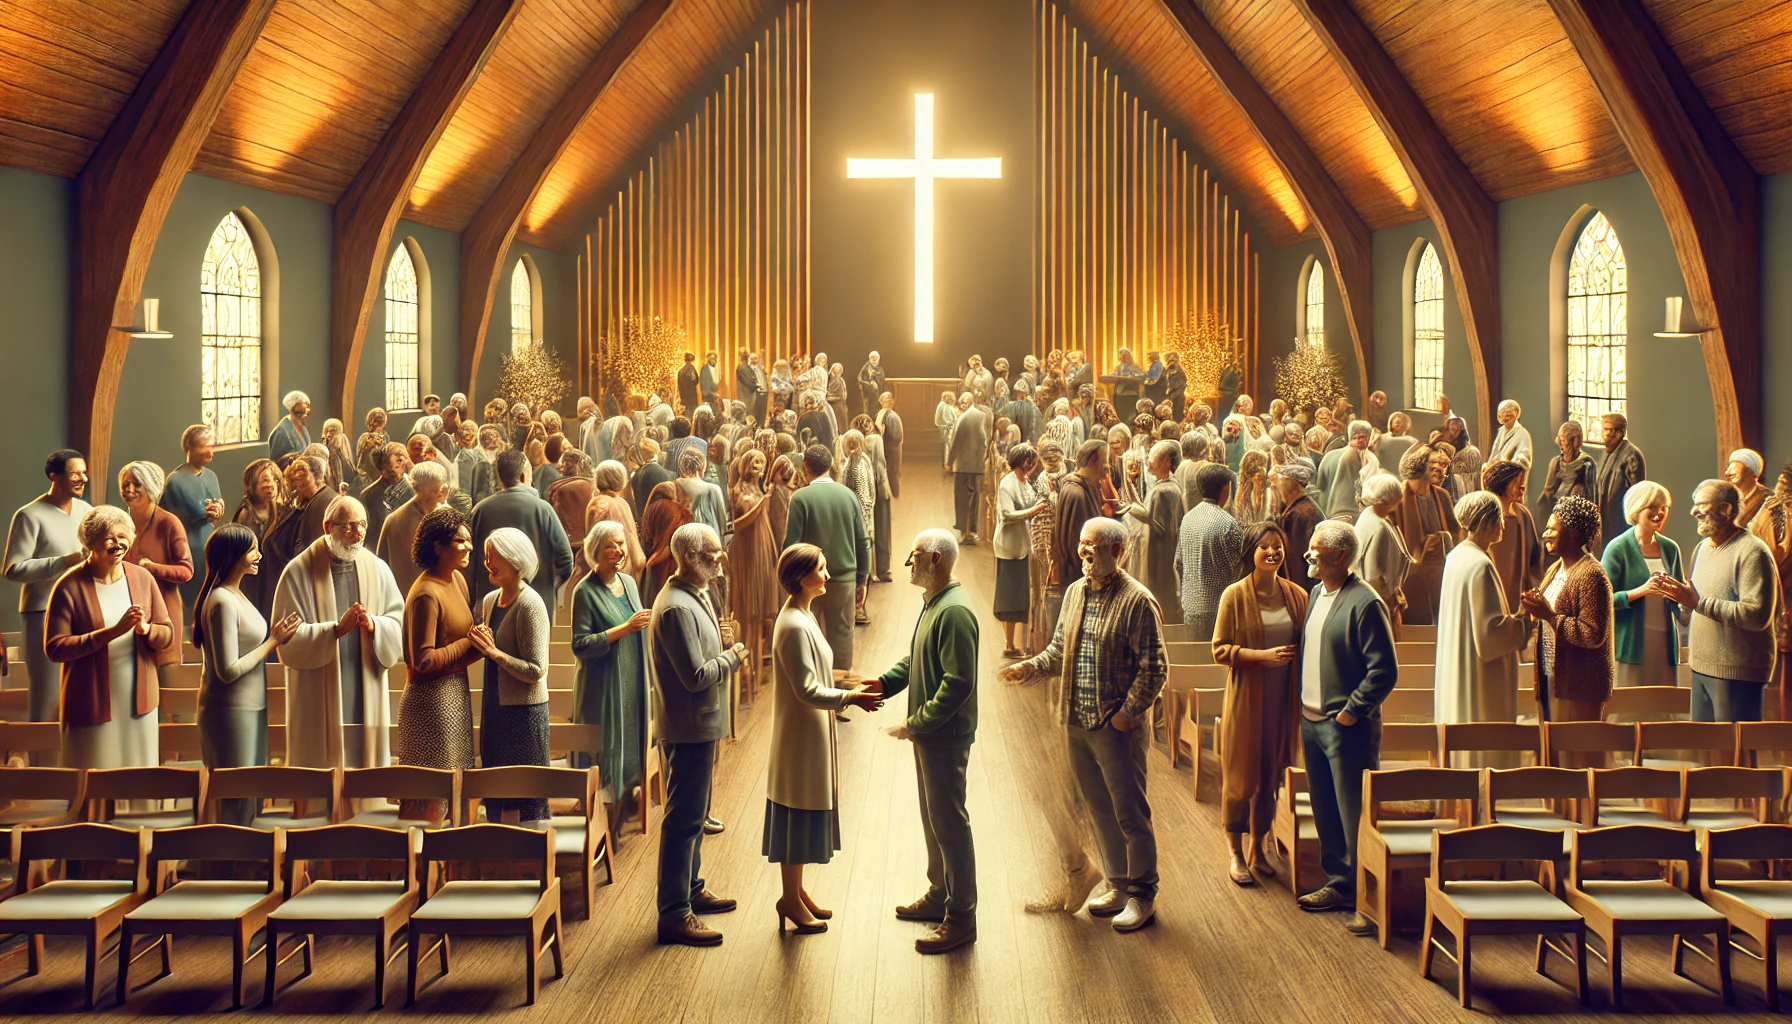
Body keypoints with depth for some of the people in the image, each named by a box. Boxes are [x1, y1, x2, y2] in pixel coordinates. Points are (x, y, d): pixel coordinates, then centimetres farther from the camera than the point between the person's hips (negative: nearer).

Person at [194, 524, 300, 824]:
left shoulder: (236, 596, 11)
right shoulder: (222, 602, -18)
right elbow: (228, 671, -22)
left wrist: (274, 639, 5)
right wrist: (272, 642, -16)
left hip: (250, 709, 10)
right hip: (230, 712, -10)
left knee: (249, 799, 15)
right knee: (236, 805, -3)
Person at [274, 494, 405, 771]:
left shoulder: (377, 570, 8)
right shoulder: (298, 572, -3)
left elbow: (399, 623, 4)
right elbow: (289, 637, -9)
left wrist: (374, 626, -17)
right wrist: (336, 629, -21)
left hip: (367, 698, 3)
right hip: (319, 700, -3)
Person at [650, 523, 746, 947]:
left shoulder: (695, 596, 10)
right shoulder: (678, 607, -24)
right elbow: (697, 676, -25)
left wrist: (724, 655, 4)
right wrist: (733, 657, -12)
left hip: (702, 725, 11)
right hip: (689, 726, -11)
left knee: (695, 813, 21)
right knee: (684, 817, -4)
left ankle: (692, 890, 35)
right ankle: (674, 915, 2)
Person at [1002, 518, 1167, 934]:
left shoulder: (1137, 600, -13)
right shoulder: (1075, 592, 9)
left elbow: (1153, 667, -14)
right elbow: (1060, 649, 18)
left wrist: (1128, 713, -17)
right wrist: (1031, 666, 1)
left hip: (1117, 727, -7)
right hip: (1076, 724, 7)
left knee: (1130, 811, 1)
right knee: (1098, 809, 15)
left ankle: (1142, 895, 13)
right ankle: (1118, 884, 29)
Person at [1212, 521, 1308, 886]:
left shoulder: (1296, 595, 4)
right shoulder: (1235, 596, -7)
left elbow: (1306, 644, 15)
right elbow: (1220, 650, -9)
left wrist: (1296, 656, -6)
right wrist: (1263, 655, -20)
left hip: (1282, 700, 4)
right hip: (1246, 697, -4)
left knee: (1270, 776, 11)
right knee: (1240, 777, 3)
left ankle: (1258, 848, 26)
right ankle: (1236, 854, 15)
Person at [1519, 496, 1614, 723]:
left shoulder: (1591, 574, -15)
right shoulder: (1554, 570, 14)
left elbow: (1594, 635, -22)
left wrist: (1549, 616, -23)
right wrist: (1534, 609, 5)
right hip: (1552, 679, 9)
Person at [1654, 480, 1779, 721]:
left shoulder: (1752, 552, -12)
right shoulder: (1702, 548, 16)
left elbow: (1758, 615, -24)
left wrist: (1698, 602, -21)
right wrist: (1676, 595, 3)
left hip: (1737, 673, -8)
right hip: (1701, 668, 8)